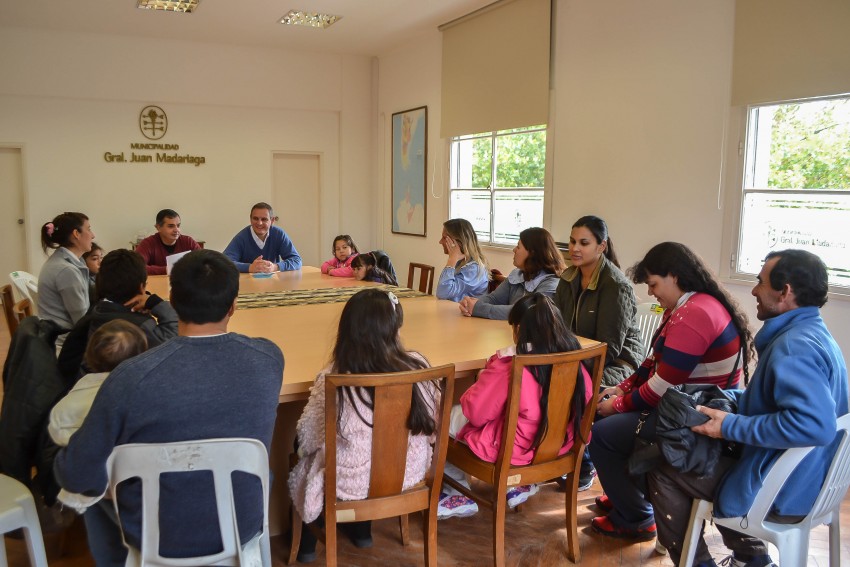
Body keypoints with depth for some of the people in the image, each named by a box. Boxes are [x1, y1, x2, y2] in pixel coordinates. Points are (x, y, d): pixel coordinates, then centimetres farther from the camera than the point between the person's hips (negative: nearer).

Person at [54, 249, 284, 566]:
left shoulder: (131, 378, -28)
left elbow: (76, 476, -16)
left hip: (158, 536, -1)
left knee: (95, 485, 28)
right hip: (243, 526, 2)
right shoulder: (269, 359, -19)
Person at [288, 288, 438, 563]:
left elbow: (308, 438, -9)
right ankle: (362, 529, 48)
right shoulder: (418, 366, -16)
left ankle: (306, 542, 41)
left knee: (303, 453, 29)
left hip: (350, 483, -3)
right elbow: (431, 428, -2)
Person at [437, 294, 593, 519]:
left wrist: (483, 379, 2)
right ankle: (518, 484, 28)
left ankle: (458, 495, 23)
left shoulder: (508, 364, -25)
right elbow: (586, 401, 7)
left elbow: (475, 412, -18)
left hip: (510, 448, -6)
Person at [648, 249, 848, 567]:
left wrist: (730, 427, -29)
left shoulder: (794, 346, -27)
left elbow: (814, 425, -38)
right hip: (802, 481, 10)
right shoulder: (811, 335, 7)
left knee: (662, 469, 0)